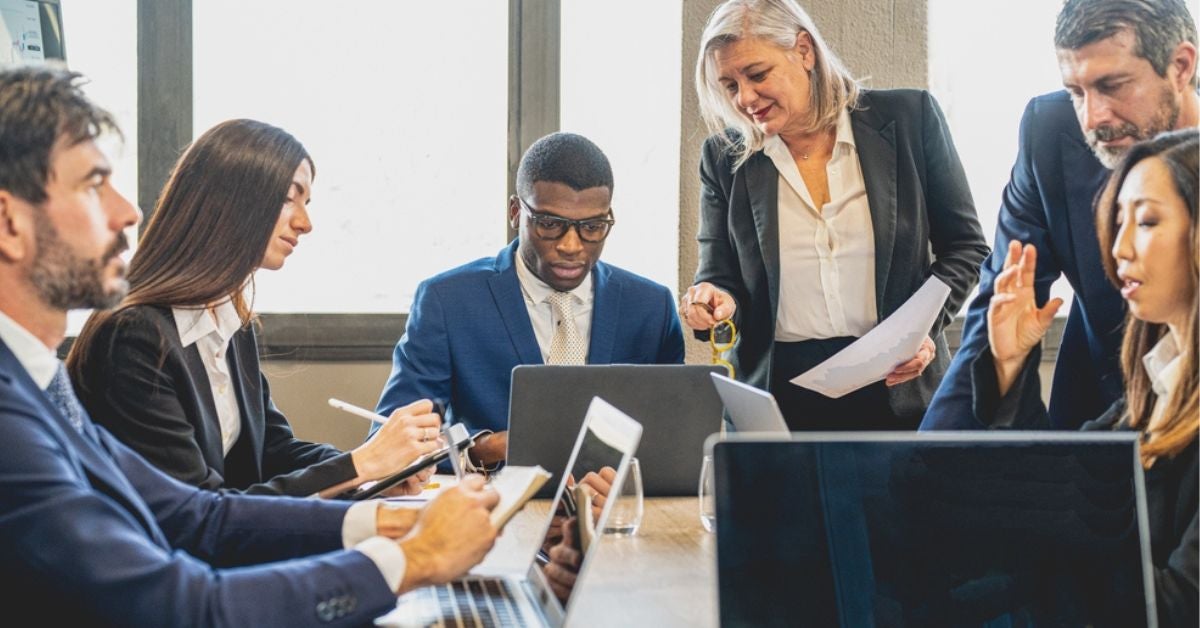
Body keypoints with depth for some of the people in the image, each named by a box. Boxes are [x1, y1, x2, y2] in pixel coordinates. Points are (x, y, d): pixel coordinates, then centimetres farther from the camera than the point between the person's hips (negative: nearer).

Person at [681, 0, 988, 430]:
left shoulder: (908, 118, -2)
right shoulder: (724, 157, 3)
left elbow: (965, 246, 3)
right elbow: (721, 278, 8)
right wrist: (717, 302, -15)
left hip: (898, 386, -1)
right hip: (777, 393, 1)